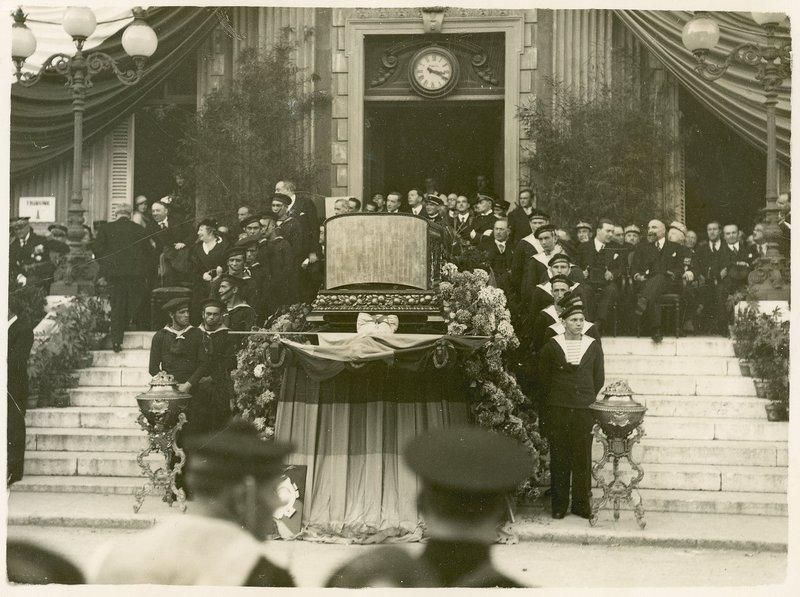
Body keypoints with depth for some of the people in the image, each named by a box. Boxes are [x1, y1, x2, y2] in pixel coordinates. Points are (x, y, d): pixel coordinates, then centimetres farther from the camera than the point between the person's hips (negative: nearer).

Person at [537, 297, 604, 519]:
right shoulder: (551, 346, 3)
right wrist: (553, 399, 7)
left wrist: (588, 399, 8)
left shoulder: (593, 346, 7)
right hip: (557, 410, -1)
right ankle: (559, 505, 8)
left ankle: (581, 504, 9)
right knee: (559, 457, 2)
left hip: (584, 410, 1)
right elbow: (543, 377, 8)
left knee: (583, 458, 1)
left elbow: (599, 378, 12)